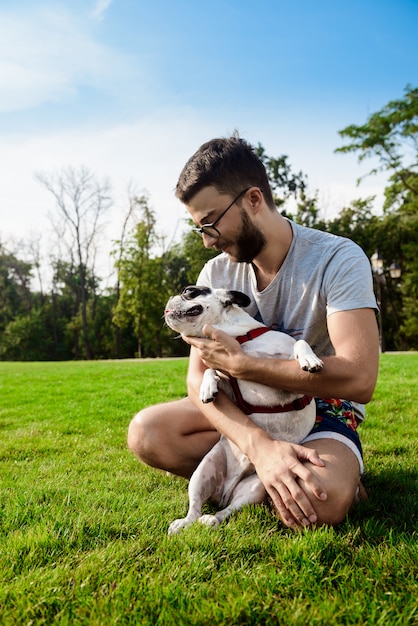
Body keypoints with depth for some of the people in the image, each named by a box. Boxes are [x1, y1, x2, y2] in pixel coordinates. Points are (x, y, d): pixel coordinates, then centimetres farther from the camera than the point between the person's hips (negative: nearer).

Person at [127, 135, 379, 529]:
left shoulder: (337, 259, -17)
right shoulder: (216, 273, -4)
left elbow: (359, 379, -29)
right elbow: (198, 377, -12)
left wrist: (238, 363, -27)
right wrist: (259, 444, -31)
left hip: (323, 408, -4)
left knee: (322, 500, -36)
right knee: (145, 432, -18)